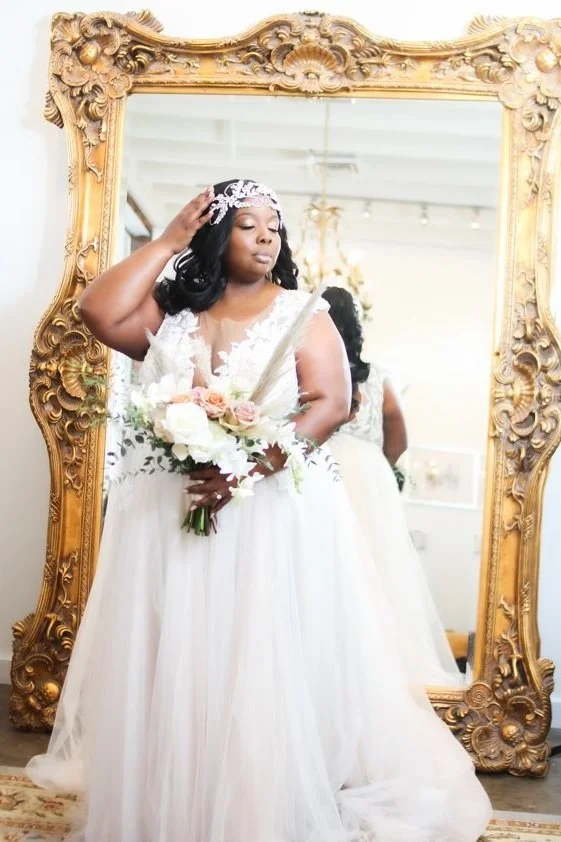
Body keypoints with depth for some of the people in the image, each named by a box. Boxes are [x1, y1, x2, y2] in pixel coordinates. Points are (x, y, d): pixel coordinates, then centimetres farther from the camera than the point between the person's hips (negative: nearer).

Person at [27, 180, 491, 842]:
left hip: (274, 513, -2)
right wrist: (168, 242, 0)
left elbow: (330, 404, -8)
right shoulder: (171, 309, 10)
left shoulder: (301, 313, 2)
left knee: (264, 669, 0)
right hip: (168, 515, 3)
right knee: (169, 668, 7)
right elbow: (99, 314, -6)